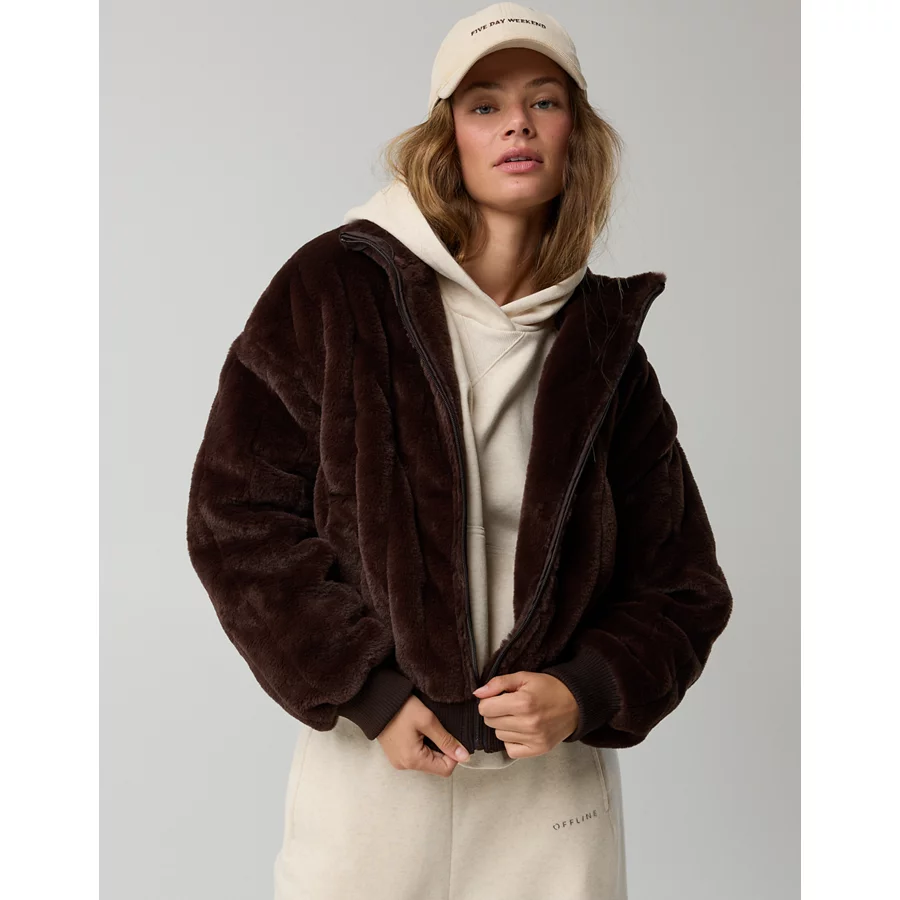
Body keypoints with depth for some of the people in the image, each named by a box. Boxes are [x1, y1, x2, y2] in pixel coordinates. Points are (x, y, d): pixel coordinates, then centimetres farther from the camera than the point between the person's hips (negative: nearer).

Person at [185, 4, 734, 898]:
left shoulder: (604, 344, 3)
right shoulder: (334, 288, -5)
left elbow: (679, 583, 7)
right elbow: (238, 513, -6)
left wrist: (585, 696, -10)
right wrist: (368, 690, -12)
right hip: (368, 762, -2)